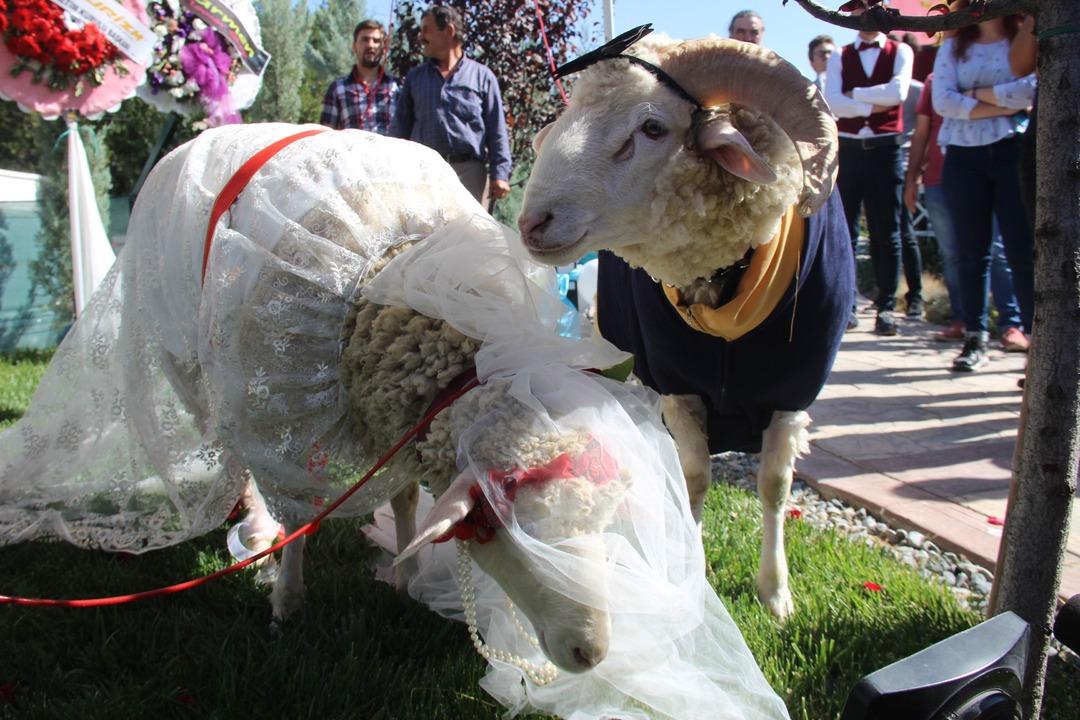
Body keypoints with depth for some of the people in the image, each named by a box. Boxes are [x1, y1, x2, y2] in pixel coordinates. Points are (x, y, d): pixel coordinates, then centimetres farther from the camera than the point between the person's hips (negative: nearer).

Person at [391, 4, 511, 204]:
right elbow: (400, 128, 16)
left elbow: (497, 133, 6)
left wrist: (500, 175, -2)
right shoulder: (415, 77, 17)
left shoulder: (482, 76, 10)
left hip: (468, 171, -2)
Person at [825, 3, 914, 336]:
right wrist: (872, 106, -11)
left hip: (885, 149, -1)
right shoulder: (839, 57, 10)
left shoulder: (900, 52, 8)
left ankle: (886, 308, 5)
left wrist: (854, 93, -5)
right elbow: (831, 102, -6)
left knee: (886, 233, 0)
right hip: (847, 149, 1)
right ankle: (846, 305, 9)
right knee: (843, 231, 2)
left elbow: (897, 92, -10)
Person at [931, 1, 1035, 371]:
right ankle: (975, 339, 11)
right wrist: (1004, 105, -7)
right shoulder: (954, 45, 13)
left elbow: (1035, 88, -11)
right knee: (971, 252, 3)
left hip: (1014, 151, -2)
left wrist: (979, 93, -4)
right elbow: (942, 100, -3)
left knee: (1023, 251, -5)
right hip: (964, 155, 2)